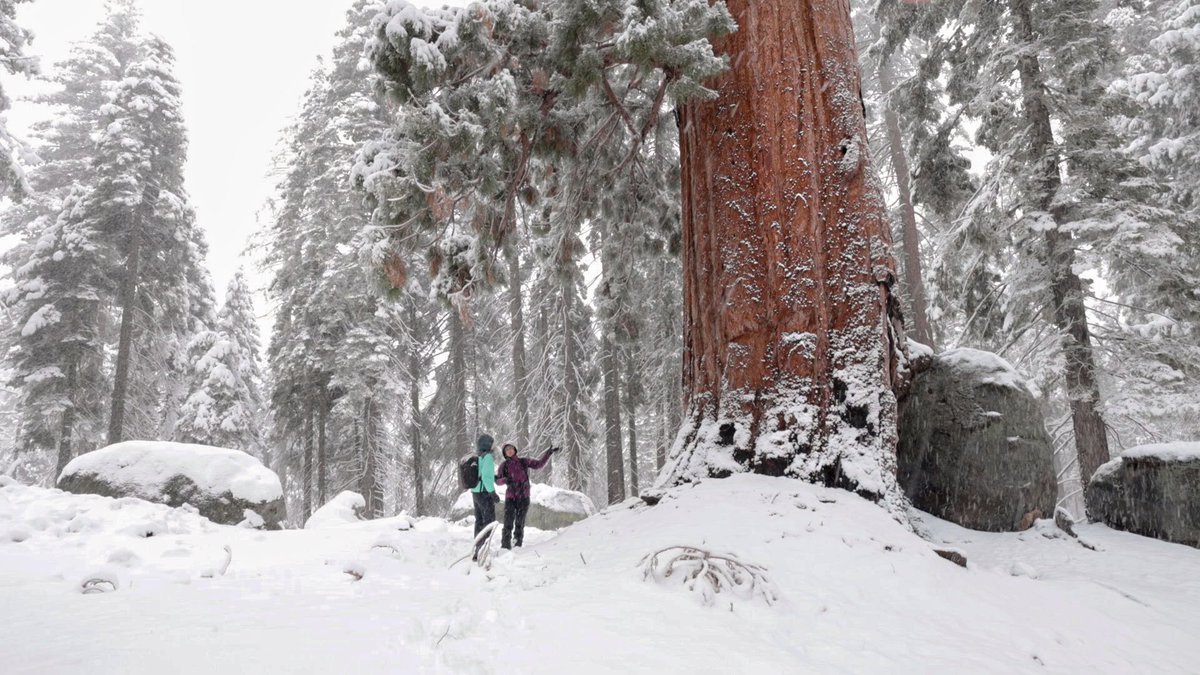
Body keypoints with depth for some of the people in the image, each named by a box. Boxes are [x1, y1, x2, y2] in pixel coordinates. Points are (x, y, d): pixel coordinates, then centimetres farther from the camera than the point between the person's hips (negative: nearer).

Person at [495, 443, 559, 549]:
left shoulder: (524, 462, 5)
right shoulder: (504, 466, 3)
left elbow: (539, 464, 10)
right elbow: (498, 481, 1)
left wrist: (548, 453, 1)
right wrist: (505, 480, -20)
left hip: (524, 497, 1)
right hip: (510, 497, -1)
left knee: (520, 523, 6)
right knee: (508, 523, -9)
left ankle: (518, 544, 15)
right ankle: (505, 545, -5)